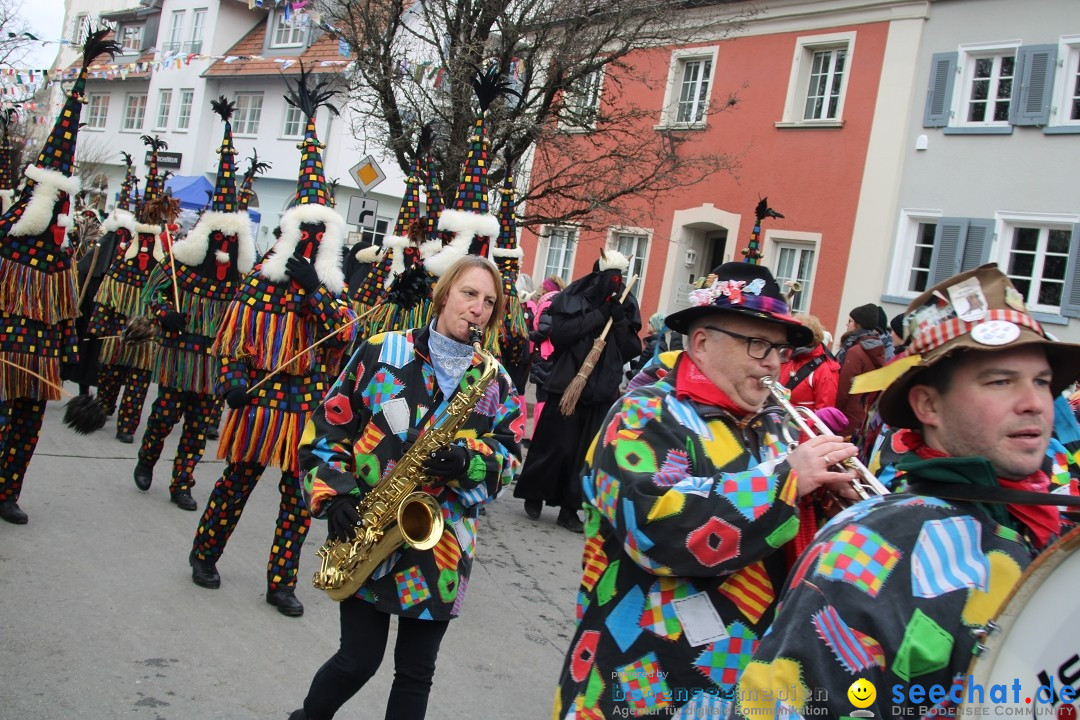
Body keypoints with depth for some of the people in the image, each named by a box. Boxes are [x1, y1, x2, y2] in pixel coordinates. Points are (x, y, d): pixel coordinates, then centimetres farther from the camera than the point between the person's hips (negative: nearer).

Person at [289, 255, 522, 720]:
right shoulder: (382, 352, -2)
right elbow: (328, 429, 1)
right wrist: (333, 494, -11)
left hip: (439, 546, 2)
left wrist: (466, 462, -20)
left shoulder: (496, 381, 4)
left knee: (416, 671, 9)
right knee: (359, 659, 4)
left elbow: (510, 457, 0)